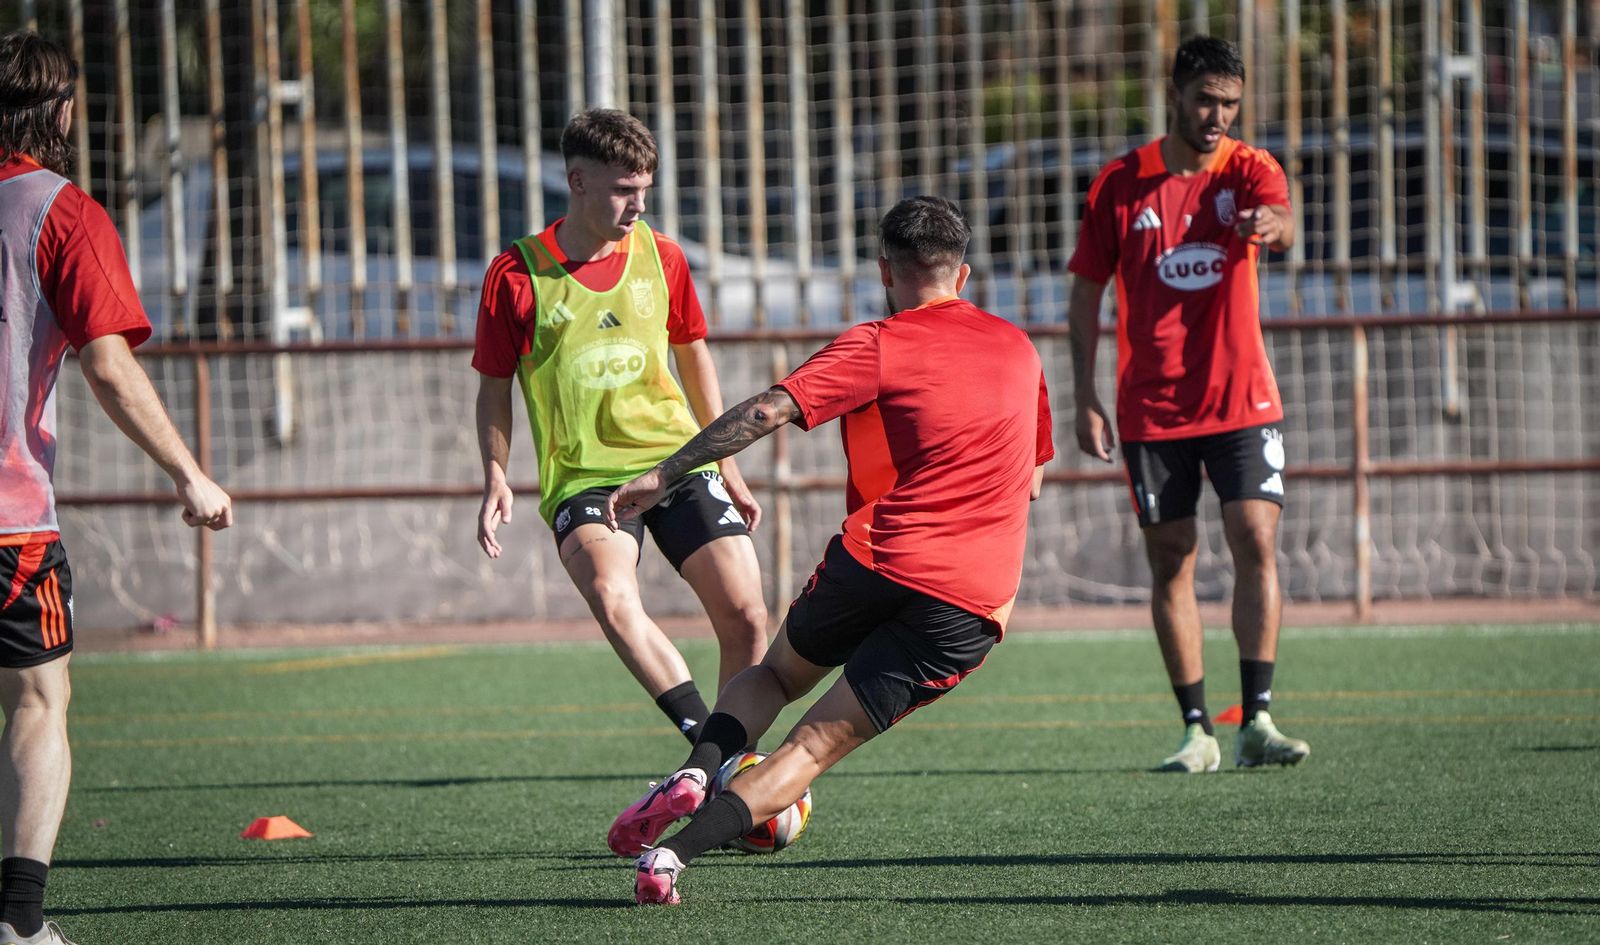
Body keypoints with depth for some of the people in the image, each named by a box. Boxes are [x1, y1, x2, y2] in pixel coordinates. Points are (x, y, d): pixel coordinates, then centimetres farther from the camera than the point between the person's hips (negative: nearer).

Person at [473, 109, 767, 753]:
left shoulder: (660, 256, 5)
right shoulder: (517, 275, -5)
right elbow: (495, 387, 6)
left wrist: (728, 467, 21)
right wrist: (495, 478, -6)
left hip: (678, 459, 3)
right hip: (582, 476, -3)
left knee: (745, 615, -9)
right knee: (610, 594, -33)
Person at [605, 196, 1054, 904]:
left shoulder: (878, 347, 1)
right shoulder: (1019, 349, 16)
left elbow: (770, 411, -12)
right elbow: (1031, 478, 28)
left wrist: (662, 476, -11)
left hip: (878, 561, -2)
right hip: (974, 603, 2)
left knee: (776, 674, 27)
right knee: (816, 743, 1)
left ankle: (695, 773, 0)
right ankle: (674, 852, -18)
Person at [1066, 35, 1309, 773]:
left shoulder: (1248, 170, 0)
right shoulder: (1120, 184, 2)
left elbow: (1281, 225, -23)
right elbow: (1086, 292, 7)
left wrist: (1269, 223, -48)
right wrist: (1085, 396, 0)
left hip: (1241, 401, 0)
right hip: (1150, 409, 1)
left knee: (1256, 544, -11)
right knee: (1171, 564, 1)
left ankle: (1256, 721, -10)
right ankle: (1198, 732, 5)